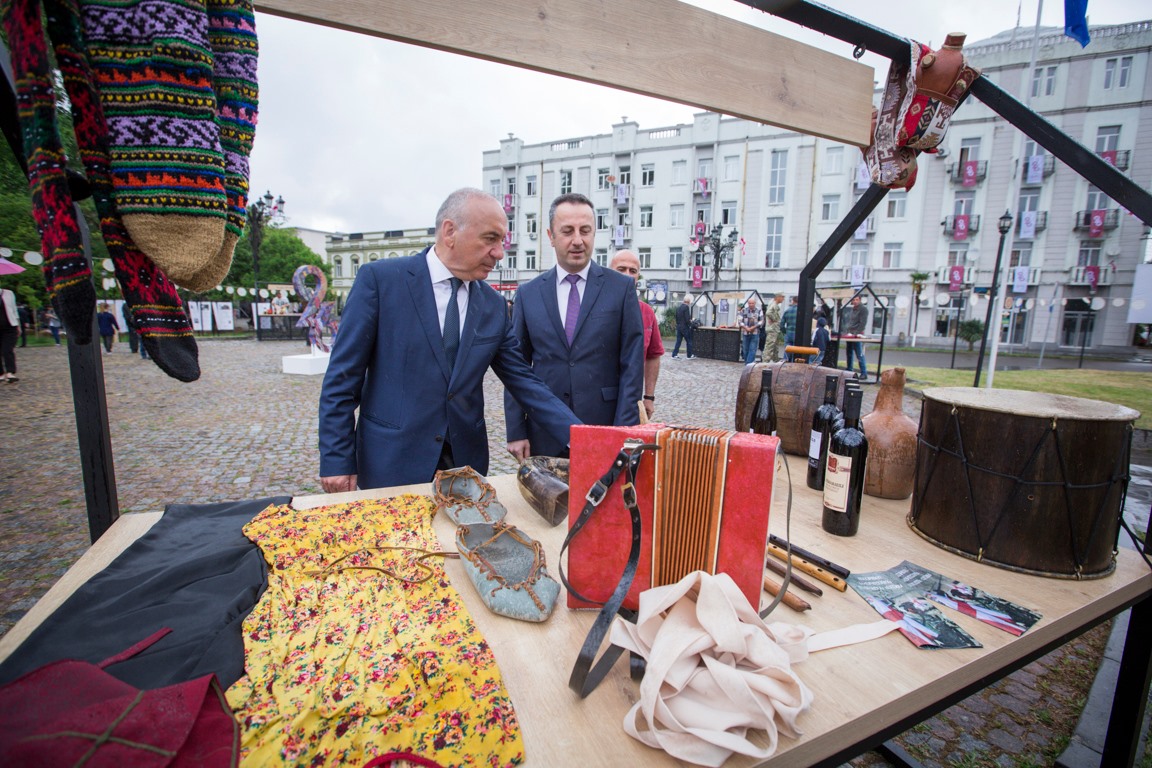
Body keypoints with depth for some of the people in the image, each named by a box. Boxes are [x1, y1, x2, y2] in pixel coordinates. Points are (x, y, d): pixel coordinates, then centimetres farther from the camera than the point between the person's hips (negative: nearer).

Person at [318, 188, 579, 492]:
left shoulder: (493, 305, 2)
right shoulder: (379, 279, -9)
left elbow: (524, 382, 2)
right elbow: (342, 376, -7)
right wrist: (336, 459, -9)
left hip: (466, 462, 4)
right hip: (392, 463, -3)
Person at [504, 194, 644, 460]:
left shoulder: (621, 287, -1)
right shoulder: (528, 294, 4)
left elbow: (632, 364, -3)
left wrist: (624, 432, -9)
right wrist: (516, 431, 0)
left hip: (605, 433, -1)